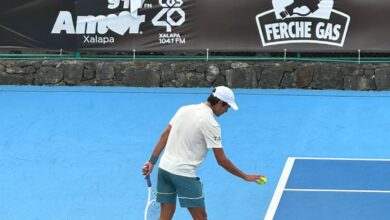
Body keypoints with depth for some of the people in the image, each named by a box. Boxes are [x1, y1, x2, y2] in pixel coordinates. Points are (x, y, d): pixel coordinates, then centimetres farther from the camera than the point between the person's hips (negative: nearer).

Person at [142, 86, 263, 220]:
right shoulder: (211, 124, -13)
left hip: (164, 167, 7)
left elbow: (164, 136, 8)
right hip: (184, 174, -7)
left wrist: (152, 161, 12)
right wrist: (245, 176, -2)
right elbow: (221, 160, -11)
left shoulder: (184, 109, 6)